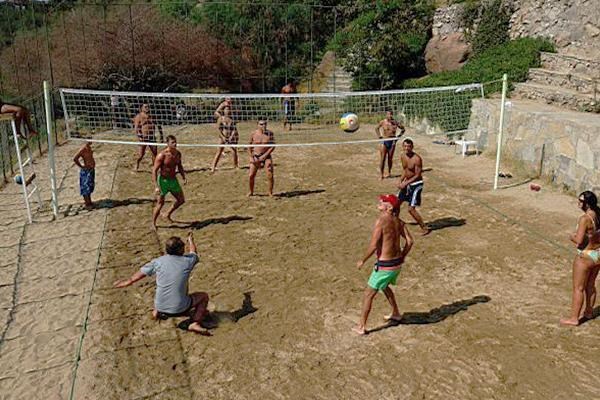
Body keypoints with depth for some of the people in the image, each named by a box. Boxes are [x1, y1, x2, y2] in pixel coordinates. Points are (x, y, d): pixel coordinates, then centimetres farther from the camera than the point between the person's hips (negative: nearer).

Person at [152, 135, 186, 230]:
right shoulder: (162, 155, -20)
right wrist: (156, 186, -26)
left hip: (173, 180, 7)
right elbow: (154, 170, -20)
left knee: (181, 200, 12)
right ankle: (153, 223, 17)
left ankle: (168, 215, 34)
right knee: (160, 203, -2)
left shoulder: (178, 153, -1)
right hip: (163, 180, -6)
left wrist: (184, 177, 6)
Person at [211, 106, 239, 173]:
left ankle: (235, 166, 21)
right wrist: (223, 137, -14)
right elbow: (218, 128, -4)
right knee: (219, 152, -8)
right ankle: (213, 168, -9)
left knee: (235, 151, 2)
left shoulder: (232, 119, 4)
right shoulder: (221, 119, 0)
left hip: (231, 138, 2)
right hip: (222, 137, -2)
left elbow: (234, 129, 0)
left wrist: (231, 136, -14)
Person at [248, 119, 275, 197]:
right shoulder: (253, 134, -1)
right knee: (251, 175, -5)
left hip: (266, 156, 0)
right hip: (255, 157, 0)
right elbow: (249, 147, 6)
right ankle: (251, 192, 16)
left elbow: (273, 146, -4)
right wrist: (251, 157, -6)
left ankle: (270, 193, 6)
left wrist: (264, 155, -12)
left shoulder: (270, 133, -2)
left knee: (270, 175, -11)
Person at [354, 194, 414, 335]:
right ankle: (396, 314, 49)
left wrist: (362, 260, -8)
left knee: (368, 295, 7)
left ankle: (361, 327, 15)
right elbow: (409, 241, 4)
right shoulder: (398, 221, 2)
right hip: (397, 263, 8)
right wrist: (402, 257, 16)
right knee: (385, 287, 33)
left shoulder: (381, 221, -20)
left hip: (385, 265, -8)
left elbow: (373, 245, -22)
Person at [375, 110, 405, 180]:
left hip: (392, 142, 1)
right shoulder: (383, 122, -4)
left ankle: (389, 173, 26)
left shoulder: (395, 123, -3)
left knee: (390, 158, 10)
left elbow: (403, 129, 13)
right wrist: (379, 136, 3)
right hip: (384, 141, -1)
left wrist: (398, 136, 3)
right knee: (382, 159, -5)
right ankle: (382, 175, 0)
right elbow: (376, 128, 14)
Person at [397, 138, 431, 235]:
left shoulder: (417, 159, -23)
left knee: (411, 209, -11)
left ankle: (425, 228, 4)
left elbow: (417, 175, -20)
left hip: (416, 184, -8)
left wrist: (405, 183, -23)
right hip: (406, 183, 8)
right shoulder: (402, 157, 1)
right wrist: (400, 181, 0)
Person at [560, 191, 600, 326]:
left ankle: (574, 318, 13)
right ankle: (589, 312, 38)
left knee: (578, 288, 4)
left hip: (585, 256, -8)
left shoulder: (585, 218, -25)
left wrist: (572, 237, -7)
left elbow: (579, 241, -27)